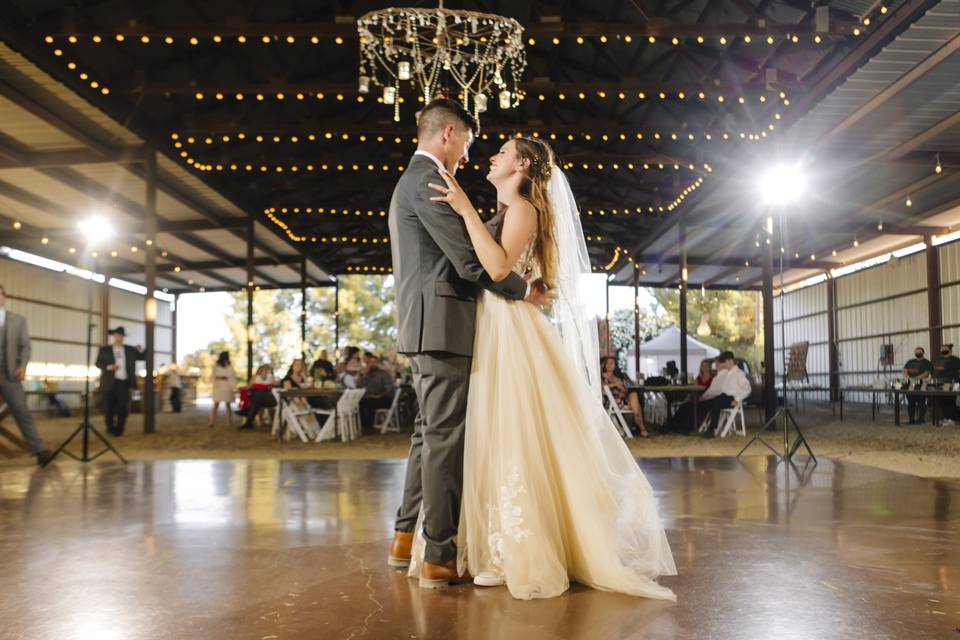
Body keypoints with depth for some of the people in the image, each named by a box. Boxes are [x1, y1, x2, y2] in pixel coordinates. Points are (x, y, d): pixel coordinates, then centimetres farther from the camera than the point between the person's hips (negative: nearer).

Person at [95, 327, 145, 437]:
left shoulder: (130, 350, 11)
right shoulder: (104, 349, 6)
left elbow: (143, 357, 9)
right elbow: (98, 363, 2)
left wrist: (141, 350, -10)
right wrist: (108, 367, -15)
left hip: (124, 382, 1)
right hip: (110, 383, -1)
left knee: (123, 406, -3)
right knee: (109, 406, 4)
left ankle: (119, 429, 6)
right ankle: (110, 428, 19)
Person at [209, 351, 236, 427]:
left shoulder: (230, 367, 4)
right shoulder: (216, 366, 1)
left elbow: (233, 378, 3)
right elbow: (214, 377, 3)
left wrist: (234, 389, -4)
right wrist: (220, 378, -16)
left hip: (228, 388, 1)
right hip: (218, 388, -1)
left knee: (228, 405, 3)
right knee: (216, 404, -5)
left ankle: (230, 422, 9)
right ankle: (211, 422, -3)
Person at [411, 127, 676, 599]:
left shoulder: (524, 208, -7)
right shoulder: (506, 212, 20)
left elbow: (498, 268, -24)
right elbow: (490, 268, 13)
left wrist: (466, 210, -23)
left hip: (514, 335, -10)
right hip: (493, 335, 10)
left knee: (517, 438, -7)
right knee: (496, 439, 10)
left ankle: (527, 557, -1)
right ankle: (507, 549, 18)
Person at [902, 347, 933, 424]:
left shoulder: (926, 362, 5)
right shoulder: (910, 362, 20)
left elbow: (927, 373, -8)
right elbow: (905, 370, 10)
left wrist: (917, 378, -23)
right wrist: (907, 377, -12)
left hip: (920, 384, -4)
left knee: (921, 402, -6)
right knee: (910, 402, 4)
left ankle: (921, 418, -1)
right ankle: (911, 419, 9)